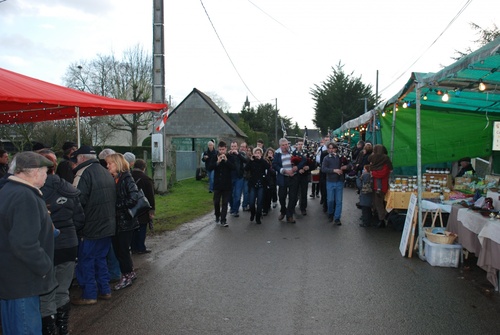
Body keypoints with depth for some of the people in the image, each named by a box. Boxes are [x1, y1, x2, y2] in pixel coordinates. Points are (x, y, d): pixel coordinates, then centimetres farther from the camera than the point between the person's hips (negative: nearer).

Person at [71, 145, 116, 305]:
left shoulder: (84, 173, -16)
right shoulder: (105, 172, 11)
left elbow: (78, 200, -22)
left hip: (90, 228, -8)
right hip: (107, 226, 8)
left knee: (86, 261, 5)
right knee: (100, 258, 19)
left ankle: (89, 295, 12)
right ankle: (105, 290, 25)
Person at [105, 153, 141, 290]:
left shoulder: (127, 179, -12)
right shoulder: (112, 179, 8)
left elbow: (134, 198, -22)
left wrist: (117, 206, -17)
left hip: (126, 220, -7)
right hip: (116, 220, 7)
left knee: (123, 249, 1)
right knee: (117, 248, 13)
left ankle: (126, 276, 18)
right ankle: (130, 272, 30)